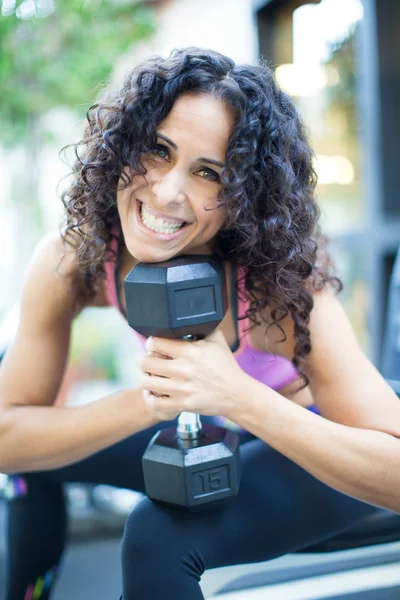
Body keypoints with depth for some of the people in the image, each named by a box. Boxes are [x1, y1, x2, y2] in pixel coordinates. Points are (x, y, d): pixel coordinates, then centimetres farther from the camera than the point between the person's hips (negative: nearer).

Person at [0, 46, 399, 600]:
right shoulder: (70, 262, -21)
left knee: (158, 536, -30)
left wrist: (239, 396, -44)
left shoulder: (282, 286, -33)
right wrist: (149, 401, -35)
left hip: (322, 458, -4)